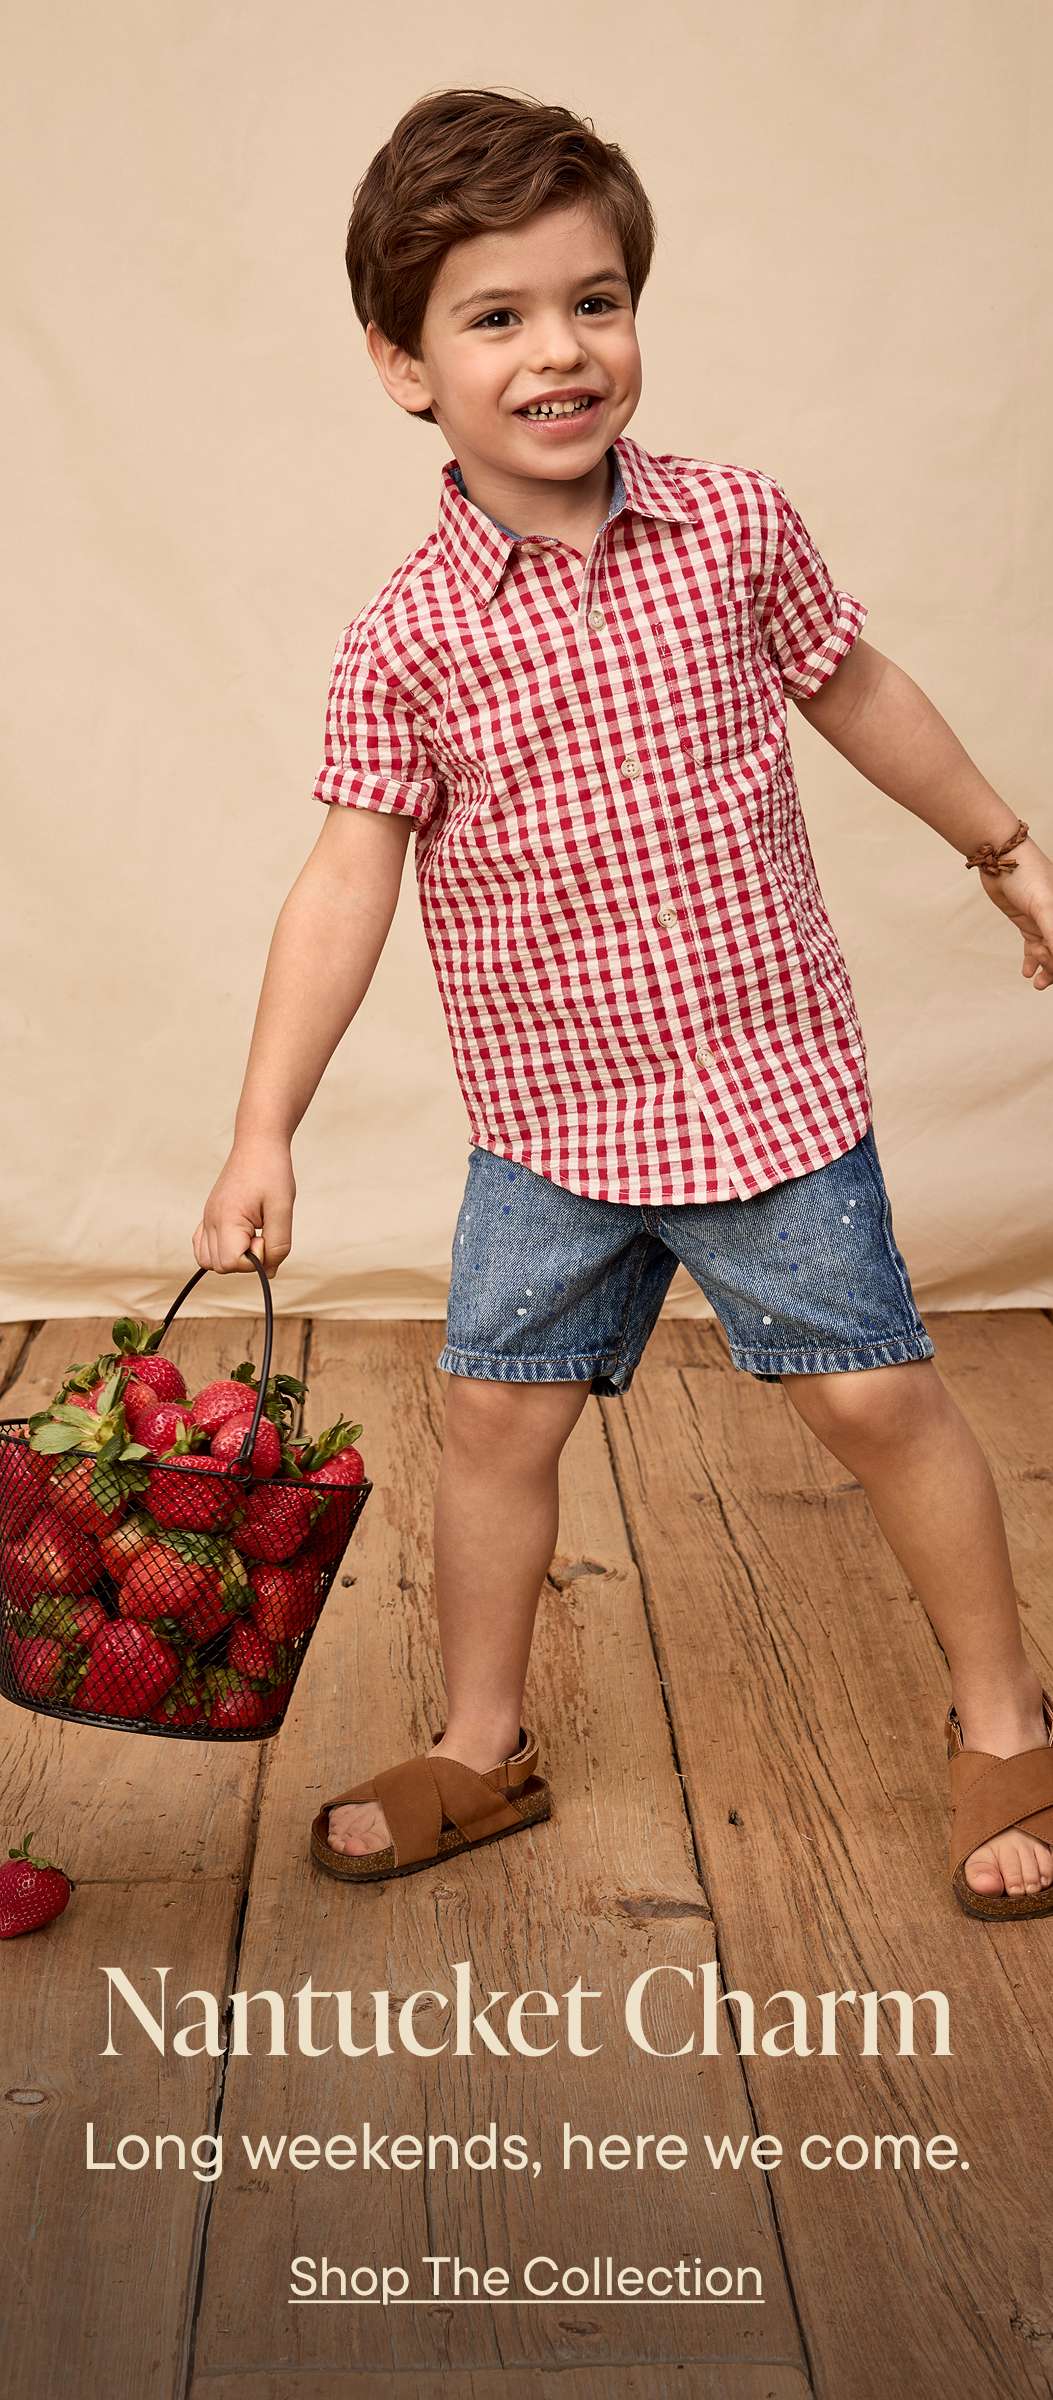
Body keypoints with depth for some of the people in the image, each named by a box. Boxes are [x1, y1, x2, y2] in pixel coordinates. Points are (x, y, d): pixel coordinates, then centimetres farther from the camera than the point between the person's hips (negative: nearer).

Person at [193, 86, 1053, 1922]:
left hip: (769, 1083, 0)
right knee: (496, 1416, 7)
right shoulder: (406, 638, -9)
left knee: (873, 1395, 4)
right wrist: (264, 1134, -15)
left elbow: (859, 697, 11)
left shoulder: (738, 529, -5)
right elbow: (345, 889, -10)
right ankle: (482, 1750, 29)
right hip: (545, 1119, 1)